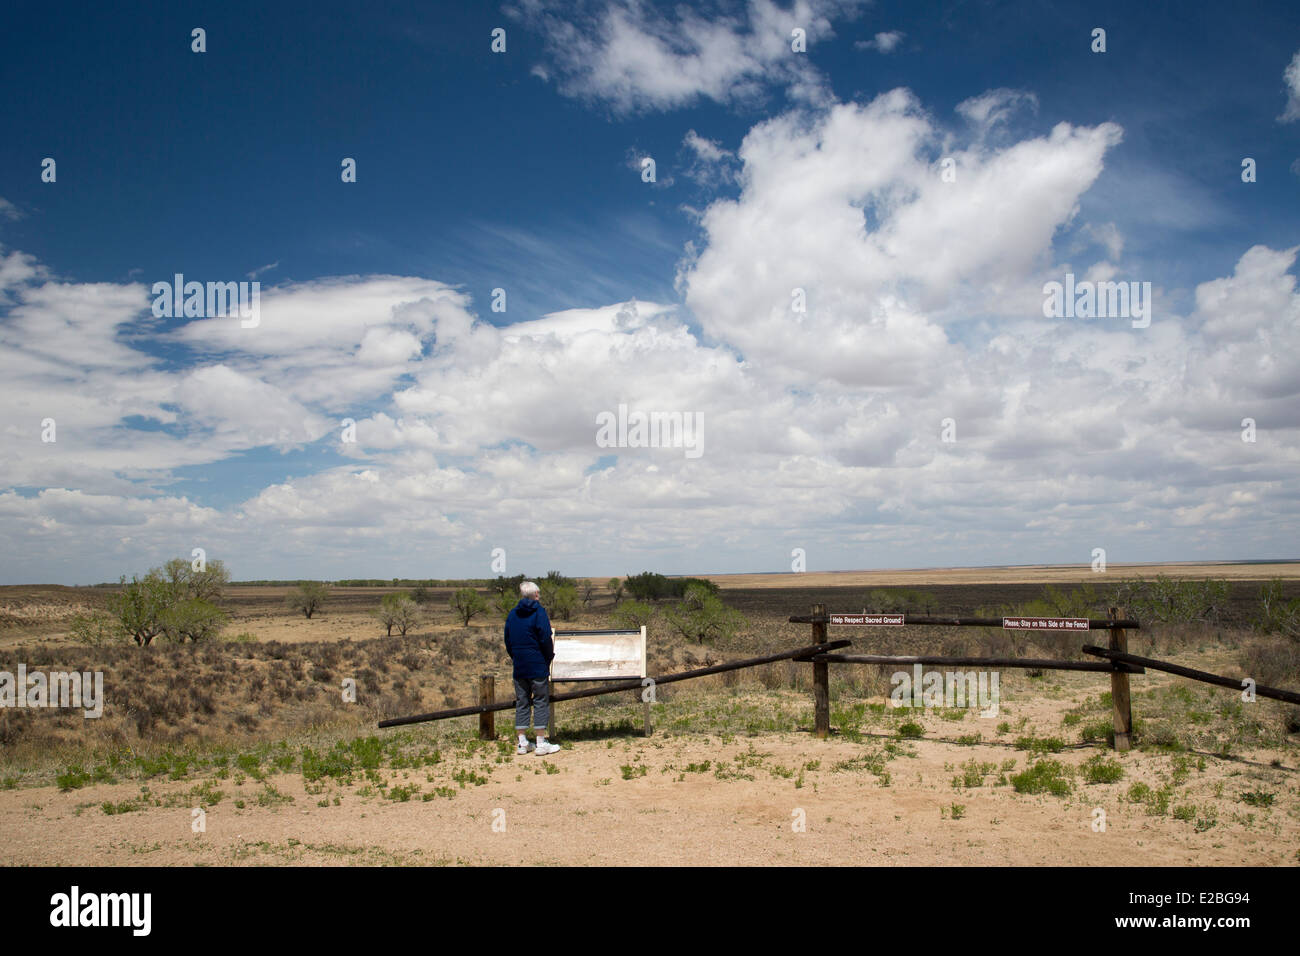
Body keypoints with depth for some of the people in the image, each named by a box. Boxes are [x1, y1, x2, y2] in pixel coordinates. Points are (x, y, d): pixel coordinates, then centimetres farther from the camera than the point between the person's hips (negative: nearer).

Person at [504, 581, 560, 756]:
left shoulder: (512, 614, 10)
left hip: (519, 668, 6)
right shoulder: (538, 611, -8)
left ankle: (522, 743, 11)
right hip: (538, 666, -5)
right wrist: (550, 657, 1)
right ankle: (541, 743, 0)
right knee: (541, 702, 0)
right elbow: (545, 638, -13)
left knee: (521, 703, 10)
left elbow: (508, 642, 14)